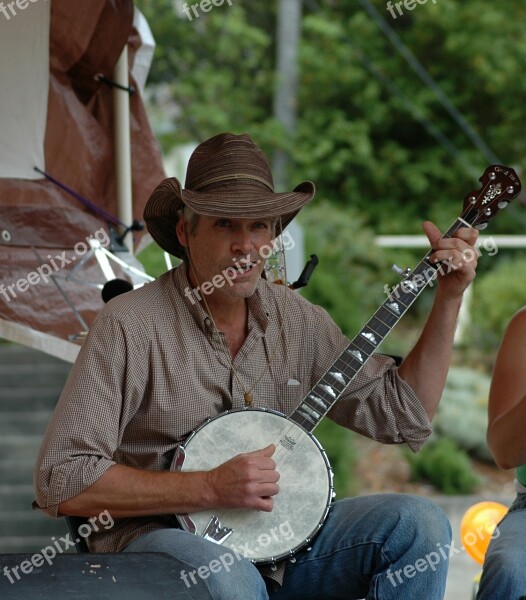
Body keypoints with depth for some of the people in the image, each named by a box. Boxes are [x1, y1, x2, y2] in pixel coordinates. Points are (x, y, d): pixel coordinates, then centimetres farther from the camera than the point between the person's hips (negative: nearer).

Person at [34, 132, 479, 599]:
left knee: (420, 523, -12)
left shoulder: (295, 319, 7)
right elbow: (61, 482, -16)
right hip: (162, 536, -6)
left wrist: (449, 296, 3)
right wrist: (210, 487, -21)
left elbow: (406, 416, 12)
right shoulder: (131, 325, -11)